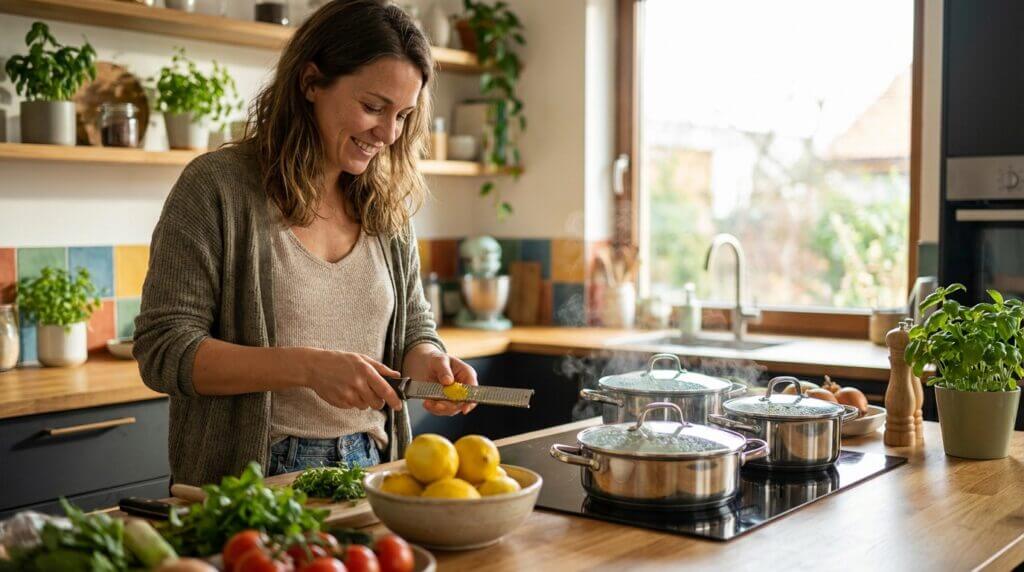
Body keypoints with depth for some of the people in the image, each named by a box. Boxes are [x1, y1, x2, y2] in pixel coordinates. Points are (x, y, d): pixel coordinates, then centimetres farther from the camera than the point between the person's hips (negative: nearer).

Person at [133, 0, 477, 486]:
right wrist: (308, 367, -20)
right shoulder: (215, 187, -6)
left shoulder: (387, 204, 10)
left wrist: (426, 362, -5)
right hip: (253, 482, -5)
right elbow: (162, 351, -10)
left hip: (369, 471, 5)